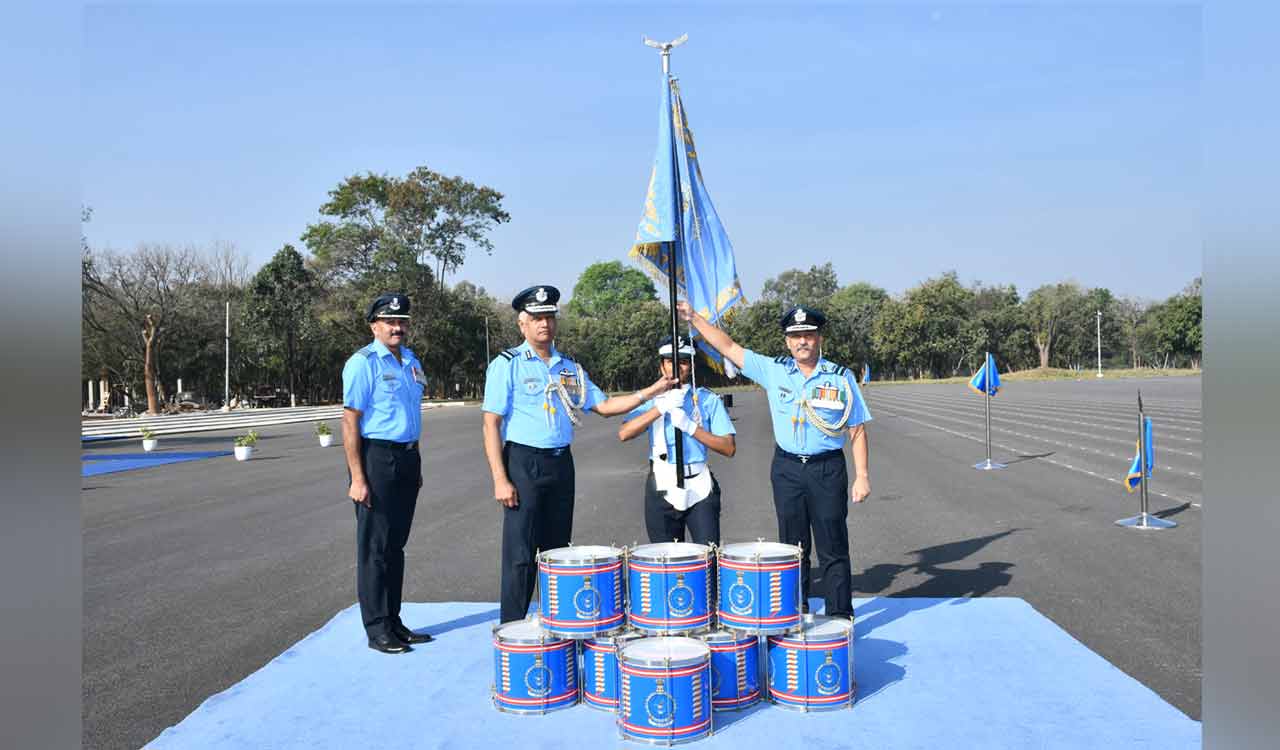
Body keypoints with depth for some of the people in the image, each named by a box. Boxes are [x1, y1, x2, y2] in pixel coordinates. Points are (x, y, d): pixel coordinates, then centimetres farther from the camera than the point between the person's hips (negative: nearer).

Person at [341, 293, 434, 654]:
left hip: (407, 458, 7)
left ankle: (394, 621, 23)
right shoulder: (363, 363, -10)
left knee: (396, 544, 14)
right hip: (376, 457, -7)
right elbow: (350, 422, -13)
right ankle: (376, 629, 7)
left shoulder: (411, 362, 13)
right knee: (375, 546, -1)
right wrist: (357, 478, -18)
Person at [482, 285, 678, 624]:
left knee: (557, 551, 11)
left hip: (561, 464, 6)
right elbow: (491, 423, -9)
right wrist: (500, 479, -16)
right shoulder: (507, 365, -4)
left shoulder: (569, 368, 13)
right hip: (523, 463, -6)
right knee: (521, 556, -6)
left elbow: (604, 405, 13)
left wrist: (651, 391, 3)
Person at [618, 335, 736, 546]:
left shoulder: (707, 400, 6)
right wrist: (661, 407, -17)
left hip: (699, 487, -1)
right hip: (662, 488, 1)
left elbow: (729, 448, -2)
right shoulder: (651, 400, 10)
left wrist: (690, 426, -13)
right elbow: (624, 434, -7)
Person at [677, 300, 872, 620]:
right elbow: (729, 348, 4)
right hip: (787, 468, 2)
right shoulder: (774, 370, 3)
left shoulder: (841, 377, -3)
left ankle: (841, 617, 10)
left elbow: (857, 429, -1)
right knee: (792, 547, 10)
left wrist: (862, 475, -6)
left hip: (828, 469, -2)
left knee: (833, 549, 2)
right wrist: (694, 318, 0)